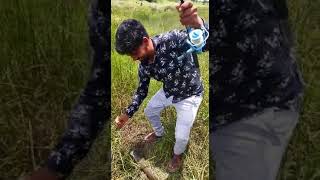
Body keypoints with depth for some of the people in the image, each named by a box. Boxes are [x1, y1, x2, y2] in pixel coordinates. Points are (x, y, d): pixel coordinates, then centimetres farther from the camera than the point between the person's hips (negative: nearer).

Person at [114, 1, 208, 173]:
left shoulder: (171, 40, -37)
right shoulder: (144, 66, -15)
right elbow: (142, 90, 1)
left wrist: (197, 23, -75)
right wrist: (127, 114, -7)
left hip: (189, 95, -6)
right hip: (168, 92, 6)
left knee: (181, 136, -3)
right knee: (149, 111, 23)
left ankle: (178, 154, 35)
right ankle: (159, 132, 57)